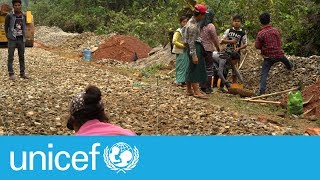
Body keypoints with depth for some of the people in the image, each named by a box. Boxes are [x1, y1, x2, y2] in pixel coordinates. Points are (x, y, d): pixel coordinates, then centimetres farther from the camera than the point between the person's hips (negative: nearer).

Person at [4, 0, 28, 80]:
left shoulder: (23, 16, 4)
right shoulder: (9, 16, -7)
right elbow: (6, 27, 2)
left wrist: (24, 36, 10)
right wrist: (8, 36, 0)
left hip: (21, 39, 4)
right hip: (12, 39, -4)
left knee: (22, 57, 8)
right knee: (10, 57, -2)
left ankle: (22, 73, 15)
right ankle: (11, 74, 4)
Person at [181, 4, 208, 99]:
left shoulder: (193, 21, 9)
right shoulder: (193, 26, -22)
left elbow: (183, 29, 22)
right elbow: (191, 42, -23)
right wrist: (194, 55, -24)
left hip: (197, 46, 10)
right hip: (195, 48, -10)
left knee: (191, 70, 13)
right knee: (195, 69, -9)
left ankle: (189, 90, 19)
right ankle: (196, 92, -8)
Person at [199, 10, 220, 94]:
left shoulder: (200, 26, 3)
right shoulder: (210, 26, -12)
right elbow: (215, 38, -7)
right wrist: (218, 47, 10)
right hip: (208, 49, -6)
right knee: (209, 68, 1)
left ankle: (202, 86, 19)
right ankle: (208, 88, 2)